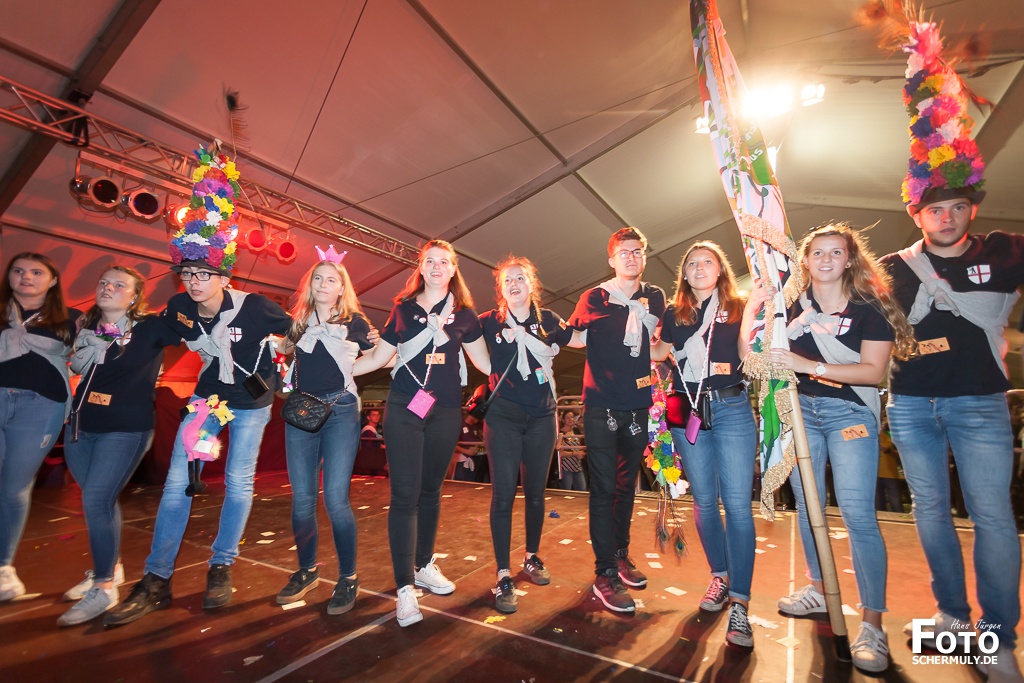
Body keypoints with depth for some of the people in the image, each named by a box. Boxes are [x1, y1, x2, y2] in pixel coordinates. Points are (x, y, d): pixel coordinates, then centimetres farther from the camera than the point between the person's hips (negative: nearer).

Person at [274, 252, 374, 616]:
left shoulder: (355, 322, 5)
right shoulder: (298, 321, 14)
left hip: (340, 412, -3)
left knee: (335, 498, -7)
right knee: (302, 498, 8)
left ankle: (348, 578, 10)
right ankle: (306, 570, 29)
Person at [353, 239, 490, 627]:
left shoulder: (463, 314, 7)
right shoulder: (403, 308, 7)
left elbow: (486, 363, 6)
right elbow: (378, 357, 9)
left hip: (445, 412, 1)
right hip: (404, 408, -1)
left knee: (430, 490, 14)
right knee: (405, 494, -5)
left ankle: (423, 566, 32)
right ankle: (405, 587, 2)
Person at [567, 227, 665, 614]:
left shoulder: (655, 298, 9)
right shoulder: (594, 298, -1)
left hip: (637, 406, 4)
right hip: (601, 405, -4)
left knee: (627, 485, 15)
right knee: (604, 488, -1)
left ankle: (621, 554, 32)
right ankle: (605, 574, 10)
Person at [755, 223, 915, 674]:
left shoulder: (870, 307, -4)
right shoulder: (792, 303, 4)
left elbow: (873, 370, -12)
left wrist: (808, 364, -22)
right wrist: (754, 307, -14)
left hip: (850, 411, -3)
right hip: (800, 409, 4)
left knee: (856, 511, -10)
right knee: (806, 502, 12)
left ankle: (873, 624, 4)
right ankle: (817, 590, 31)